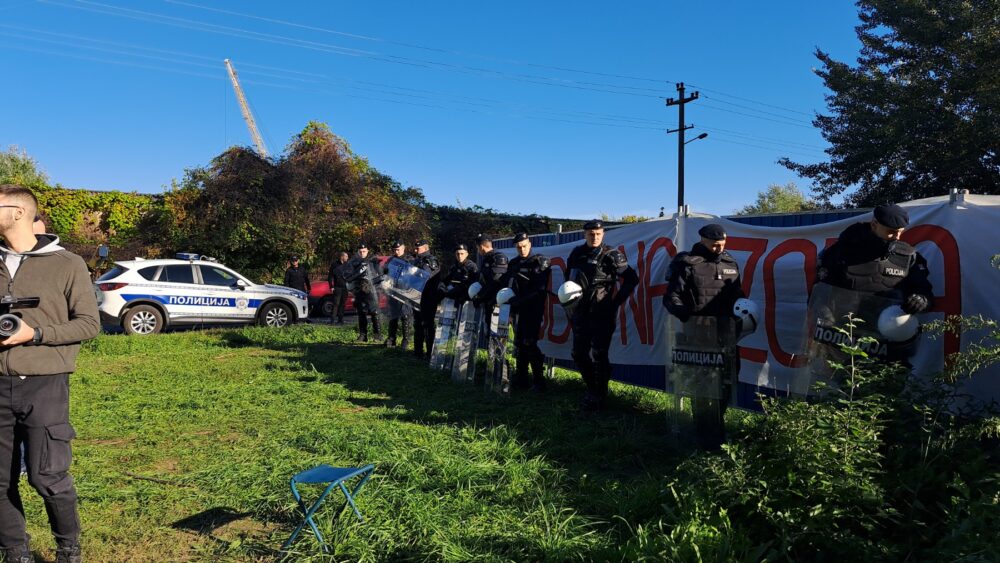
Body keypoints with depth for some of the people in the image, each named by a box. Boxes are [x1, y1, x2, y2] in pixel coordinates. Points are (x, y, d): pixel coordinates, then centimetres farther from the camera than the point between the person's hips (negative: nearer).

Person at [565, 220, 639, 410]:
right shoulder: (576, 254, 8)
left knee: (597, 356, -5)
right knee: (579, 354, 10)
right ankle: (592, 389, 28)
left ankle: (598, 397, 9)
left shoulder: (611, 255, -8)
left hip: (602, 314, -6)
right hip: (580, 314, 6)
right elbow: (569, 279, 22)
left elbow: (632, 279, -7)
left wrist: (617, 302, -9)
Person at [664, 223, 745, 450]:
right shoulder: (688, 264, -5)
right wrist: (684, 312, -26)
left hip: (726, 332, 6)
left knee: (726, 380, 13)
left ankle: (717, 426, 31)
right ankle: (705, 435, 10)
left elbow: (737, 295, 21)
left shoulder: (730, 264, 13)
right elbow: (671, 296, -8)